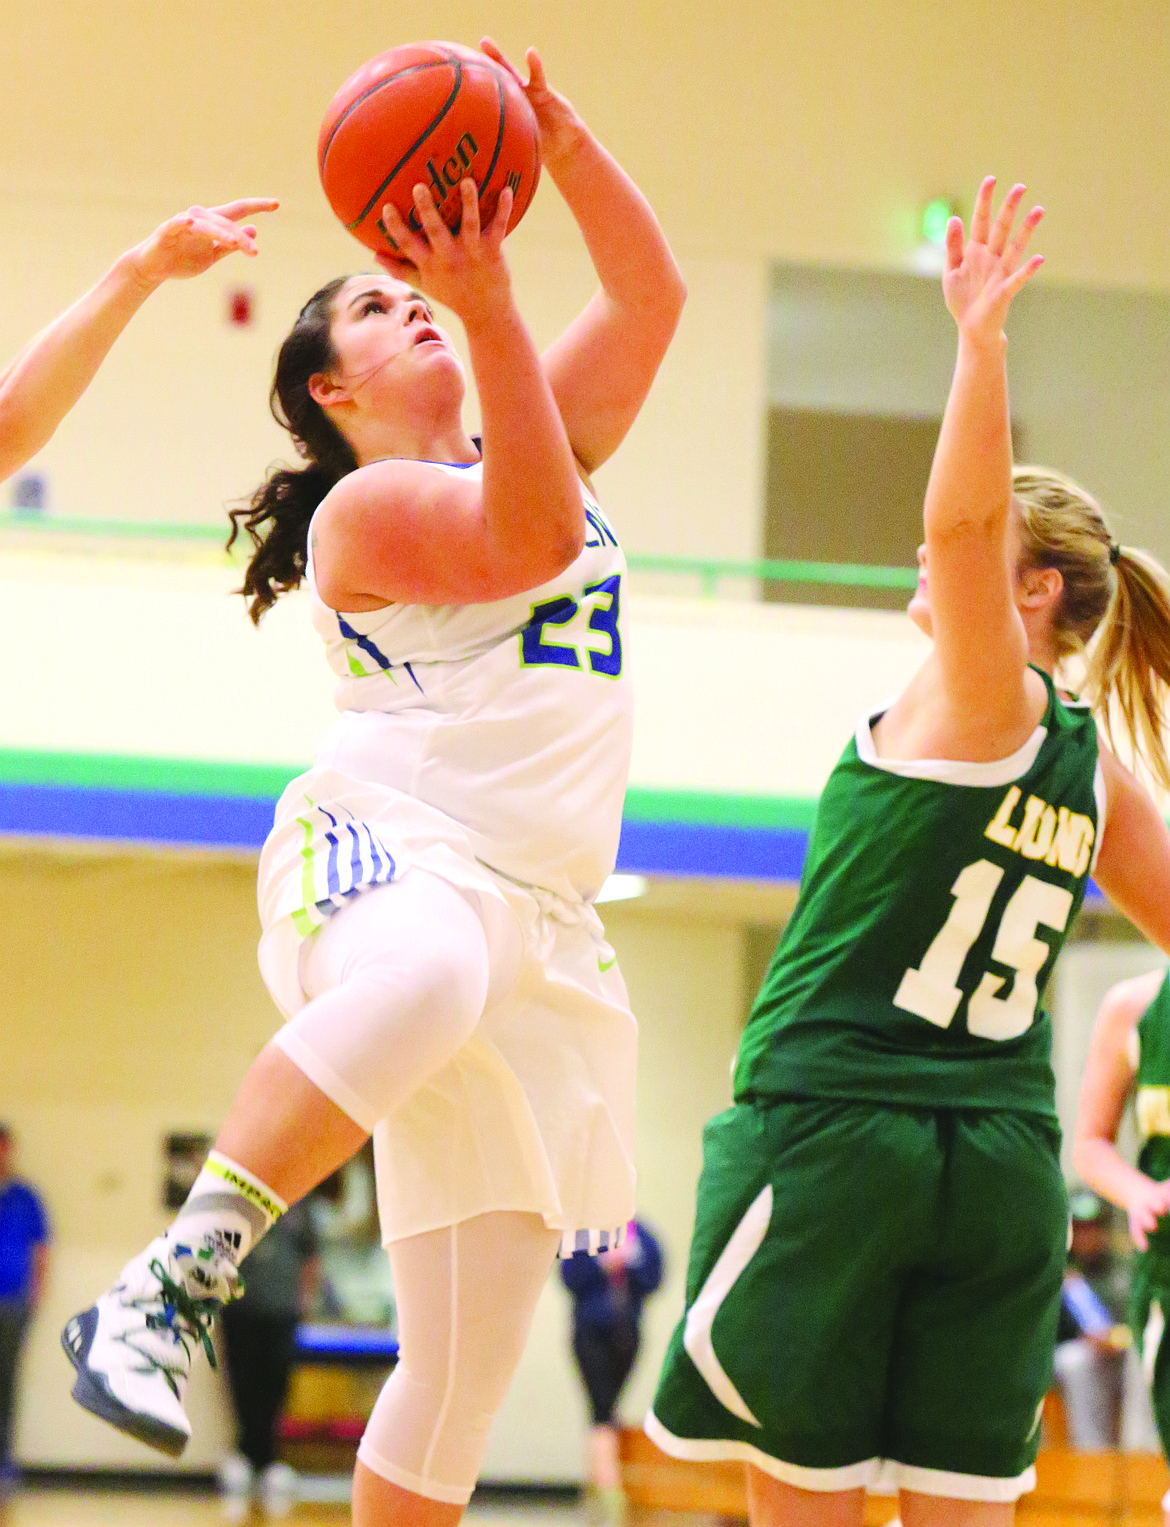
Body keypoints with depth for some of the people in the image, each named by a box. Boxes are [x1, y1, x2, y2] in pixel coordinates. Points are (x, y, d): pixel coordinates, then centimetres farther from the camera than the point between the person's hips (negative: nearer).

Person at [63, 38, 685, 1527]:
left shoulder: (540, 426, 23)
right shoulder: (368, 506, 1)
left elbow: (649, 292, 15)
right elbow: (536, 533, -17)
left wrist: (560, 141, 0)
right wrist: (487, 300, -23)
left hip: (542, 912, 7)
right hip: (389, 843, -7)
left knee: (466, 1359, 1)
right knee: (425, 971, -46)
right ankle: (165, 1288, -51)